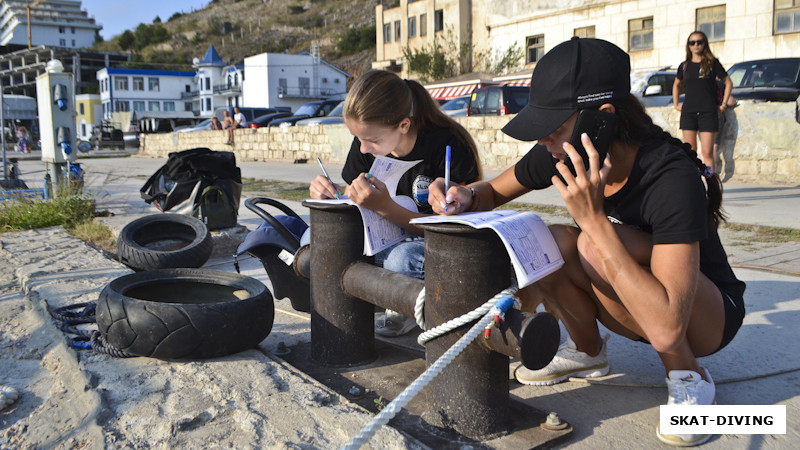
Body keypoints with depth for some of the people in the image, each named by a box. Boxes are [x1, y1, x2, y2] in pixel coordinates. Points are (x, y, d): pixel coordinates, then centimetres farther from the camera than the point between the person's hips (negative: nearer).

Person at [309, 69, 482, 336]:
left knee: (403, 259, -38)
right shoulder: (365, 145, -5)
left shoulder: (449, 146, -23)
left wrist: (386, 208, -34)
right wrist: (328, 196, -17)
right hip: (391, 240, 6)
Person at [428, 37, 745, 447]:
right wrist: (465, 196, -21)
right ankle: (587, 350, 5)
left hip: (708, 316, -5)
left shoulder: (672, 179, -34)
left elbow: (665, 329, -41)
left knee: (593, 245, -32)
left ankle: (688, 375, -11)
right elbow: (493, 192, 4)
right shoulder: (561, 153, -15)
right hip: (634, 307, 5)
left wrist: (594, 218, -42)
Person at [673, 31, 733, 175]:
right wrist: (676, 104, 17)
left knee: (707, 152, -8)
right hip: (688, 112, 3)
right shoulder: (684, 66, 11)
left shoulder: (712, 63, 2)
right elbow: (676, 85, 27)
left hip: (708, 112, -3)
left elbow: (728, 83, 9)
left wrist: (723, 105, 3)